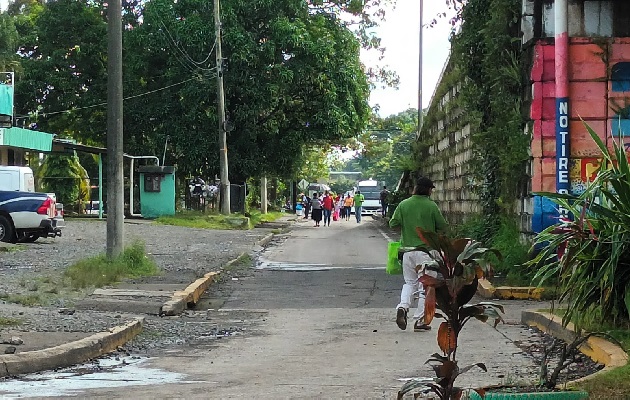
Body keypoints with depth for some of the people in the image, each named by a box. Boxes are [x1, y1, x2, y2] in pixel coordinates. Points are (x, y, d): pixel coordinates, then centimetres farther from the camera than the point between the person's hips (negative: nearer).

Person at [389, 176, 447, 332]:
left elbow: (393, 223, 1)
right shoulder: (431, 206, -7)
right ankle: (420, 320, 4)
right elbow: (442, 227, -2)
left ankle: (402, 307, -7)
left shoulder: (403, 205, 1)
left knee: (409, 282, 18)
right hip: (426, 249, -3)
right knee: (425, 285, 5)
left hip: (407, 249, 3)